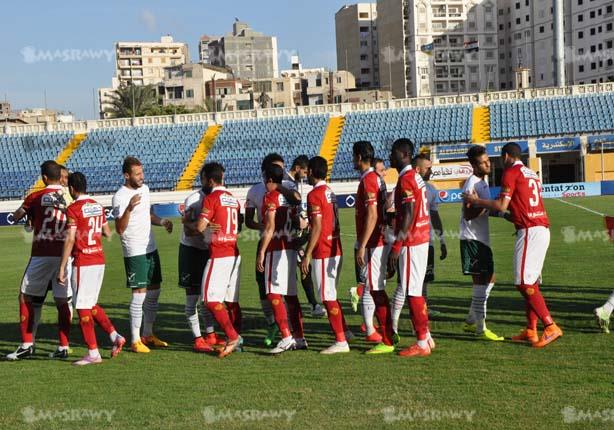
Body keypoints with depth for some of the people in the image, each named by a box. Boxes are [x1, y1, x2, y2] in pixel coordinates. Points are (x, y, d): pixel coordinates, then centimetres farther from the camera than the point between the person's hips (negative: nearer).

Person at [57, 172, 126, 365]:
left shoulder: (74, 209, -11)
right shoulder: (98, 206, 10)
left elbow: (70, 239, -15)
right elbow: (107, 233, 16)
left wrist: (62, 268, -13)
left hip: (83, 263, -7)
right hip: (99, 260, 7)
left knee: (83, 308, 0)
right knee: (91, 305, 20)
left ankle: (93, 353, 2)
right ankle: (115, 336, 10)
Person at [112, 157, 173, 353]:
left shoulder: (144, 189, 9)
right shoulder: (120, 197, -15)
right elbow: (119, 229, -22)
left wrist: (162, 221, 5)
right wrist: (129, 208, -36)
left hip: (151, 248, 8)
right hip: (134, 252, -8)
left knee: (154, 292, 12)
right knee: (139, 294, -8)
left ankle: (148, 335, 23)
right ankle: (135, 340, 1)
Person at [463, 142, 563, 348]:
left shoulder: (511, 172, -4)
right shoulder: (531, 173, 22)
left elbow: (502, 205, -10)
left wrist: (476, 201, 1)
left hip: (529, 231, -9)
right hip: (543, 229, 9)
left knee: (524, 283, -9)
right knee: (531, 282, 12)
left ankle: (551, 327, -13)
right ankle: (531, 331, 13)